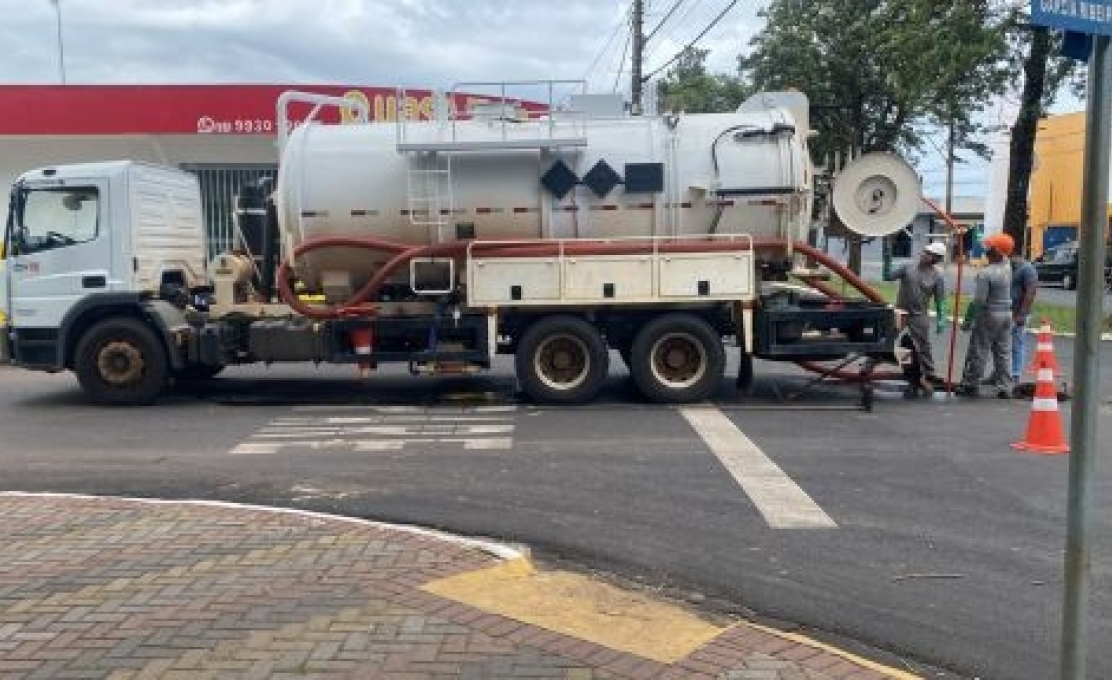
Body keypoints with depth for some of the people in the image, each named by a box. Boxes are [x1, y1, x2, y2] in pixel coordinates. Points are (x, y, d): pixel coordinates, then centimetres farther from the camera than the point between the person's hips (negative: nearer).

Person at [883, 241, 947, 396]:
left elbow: (939, 300, 0)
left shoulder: (937, 276, -2)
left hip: (919, 316, -2)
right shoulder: (908, 267, 1)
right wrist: (887, 262, -13)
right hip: (900, 313, 2)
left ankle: (929, 377, 13)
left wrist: (941, 319, -6)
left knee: (923, 348, -1)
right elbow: (888, 277, 1)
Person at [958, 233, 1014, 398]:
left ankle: (971, 385, 10)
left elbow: (978, 301, -21)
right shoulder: (1007, 267, 1)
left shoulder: (985, 273, -20)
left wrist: (968, 320, -13)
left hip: (989, 316, -7)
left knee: (978, 352, 3)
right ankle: (1004, 387, 11)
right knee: (1004, 352, 10)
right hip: (1006, 313, 7)